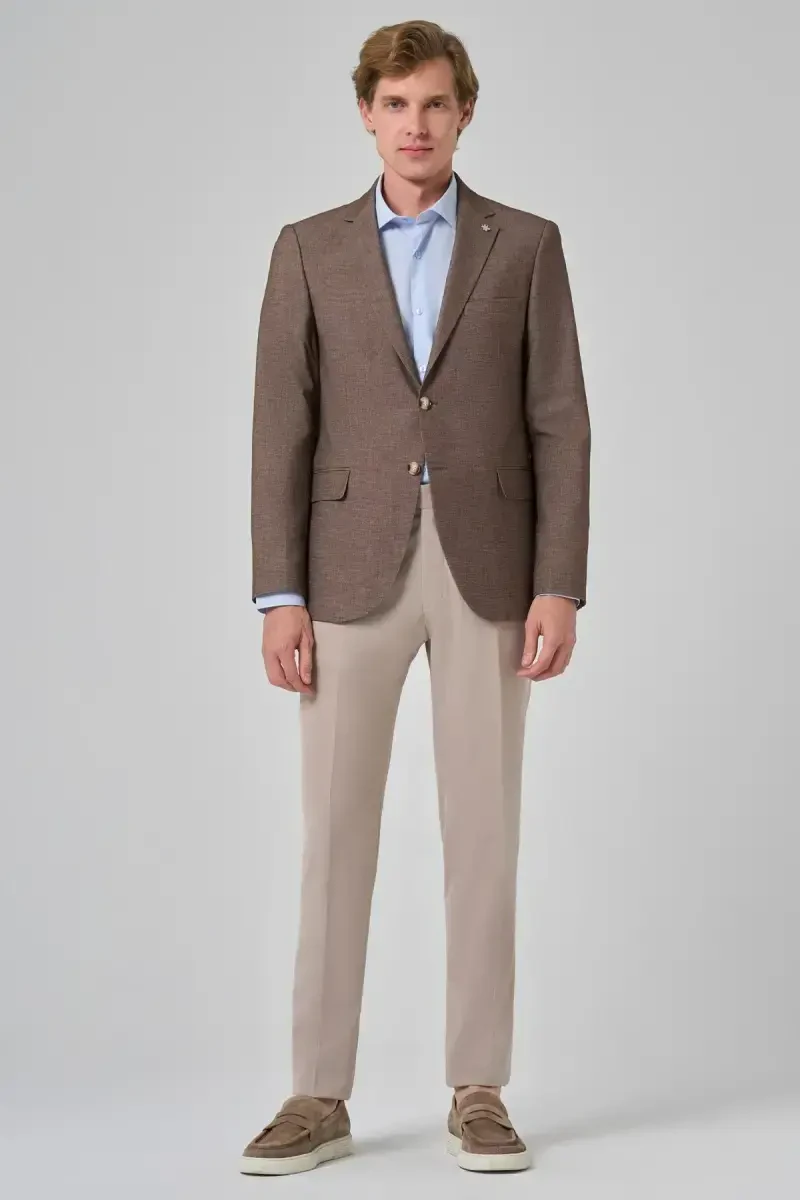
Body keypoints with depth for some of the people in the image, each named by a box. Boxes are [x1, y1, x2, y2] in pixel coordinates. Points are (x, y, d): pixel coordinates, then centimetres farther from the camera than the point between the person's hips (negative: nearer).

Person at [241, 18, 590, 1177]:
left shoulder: (526, 244, 5)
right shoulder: (309, 250, 7)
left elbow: (560, 425, 1)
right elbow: (283, 430, 2)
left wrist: (561, 587, -8)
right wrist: (280, 595, -7)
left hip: (487, 568, 0)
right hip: (354, 568, 1)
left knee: (483, 834, 1)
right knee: (335, 835, 0)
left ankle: (478, 1092, 11)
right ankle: (320, 1096, 8)